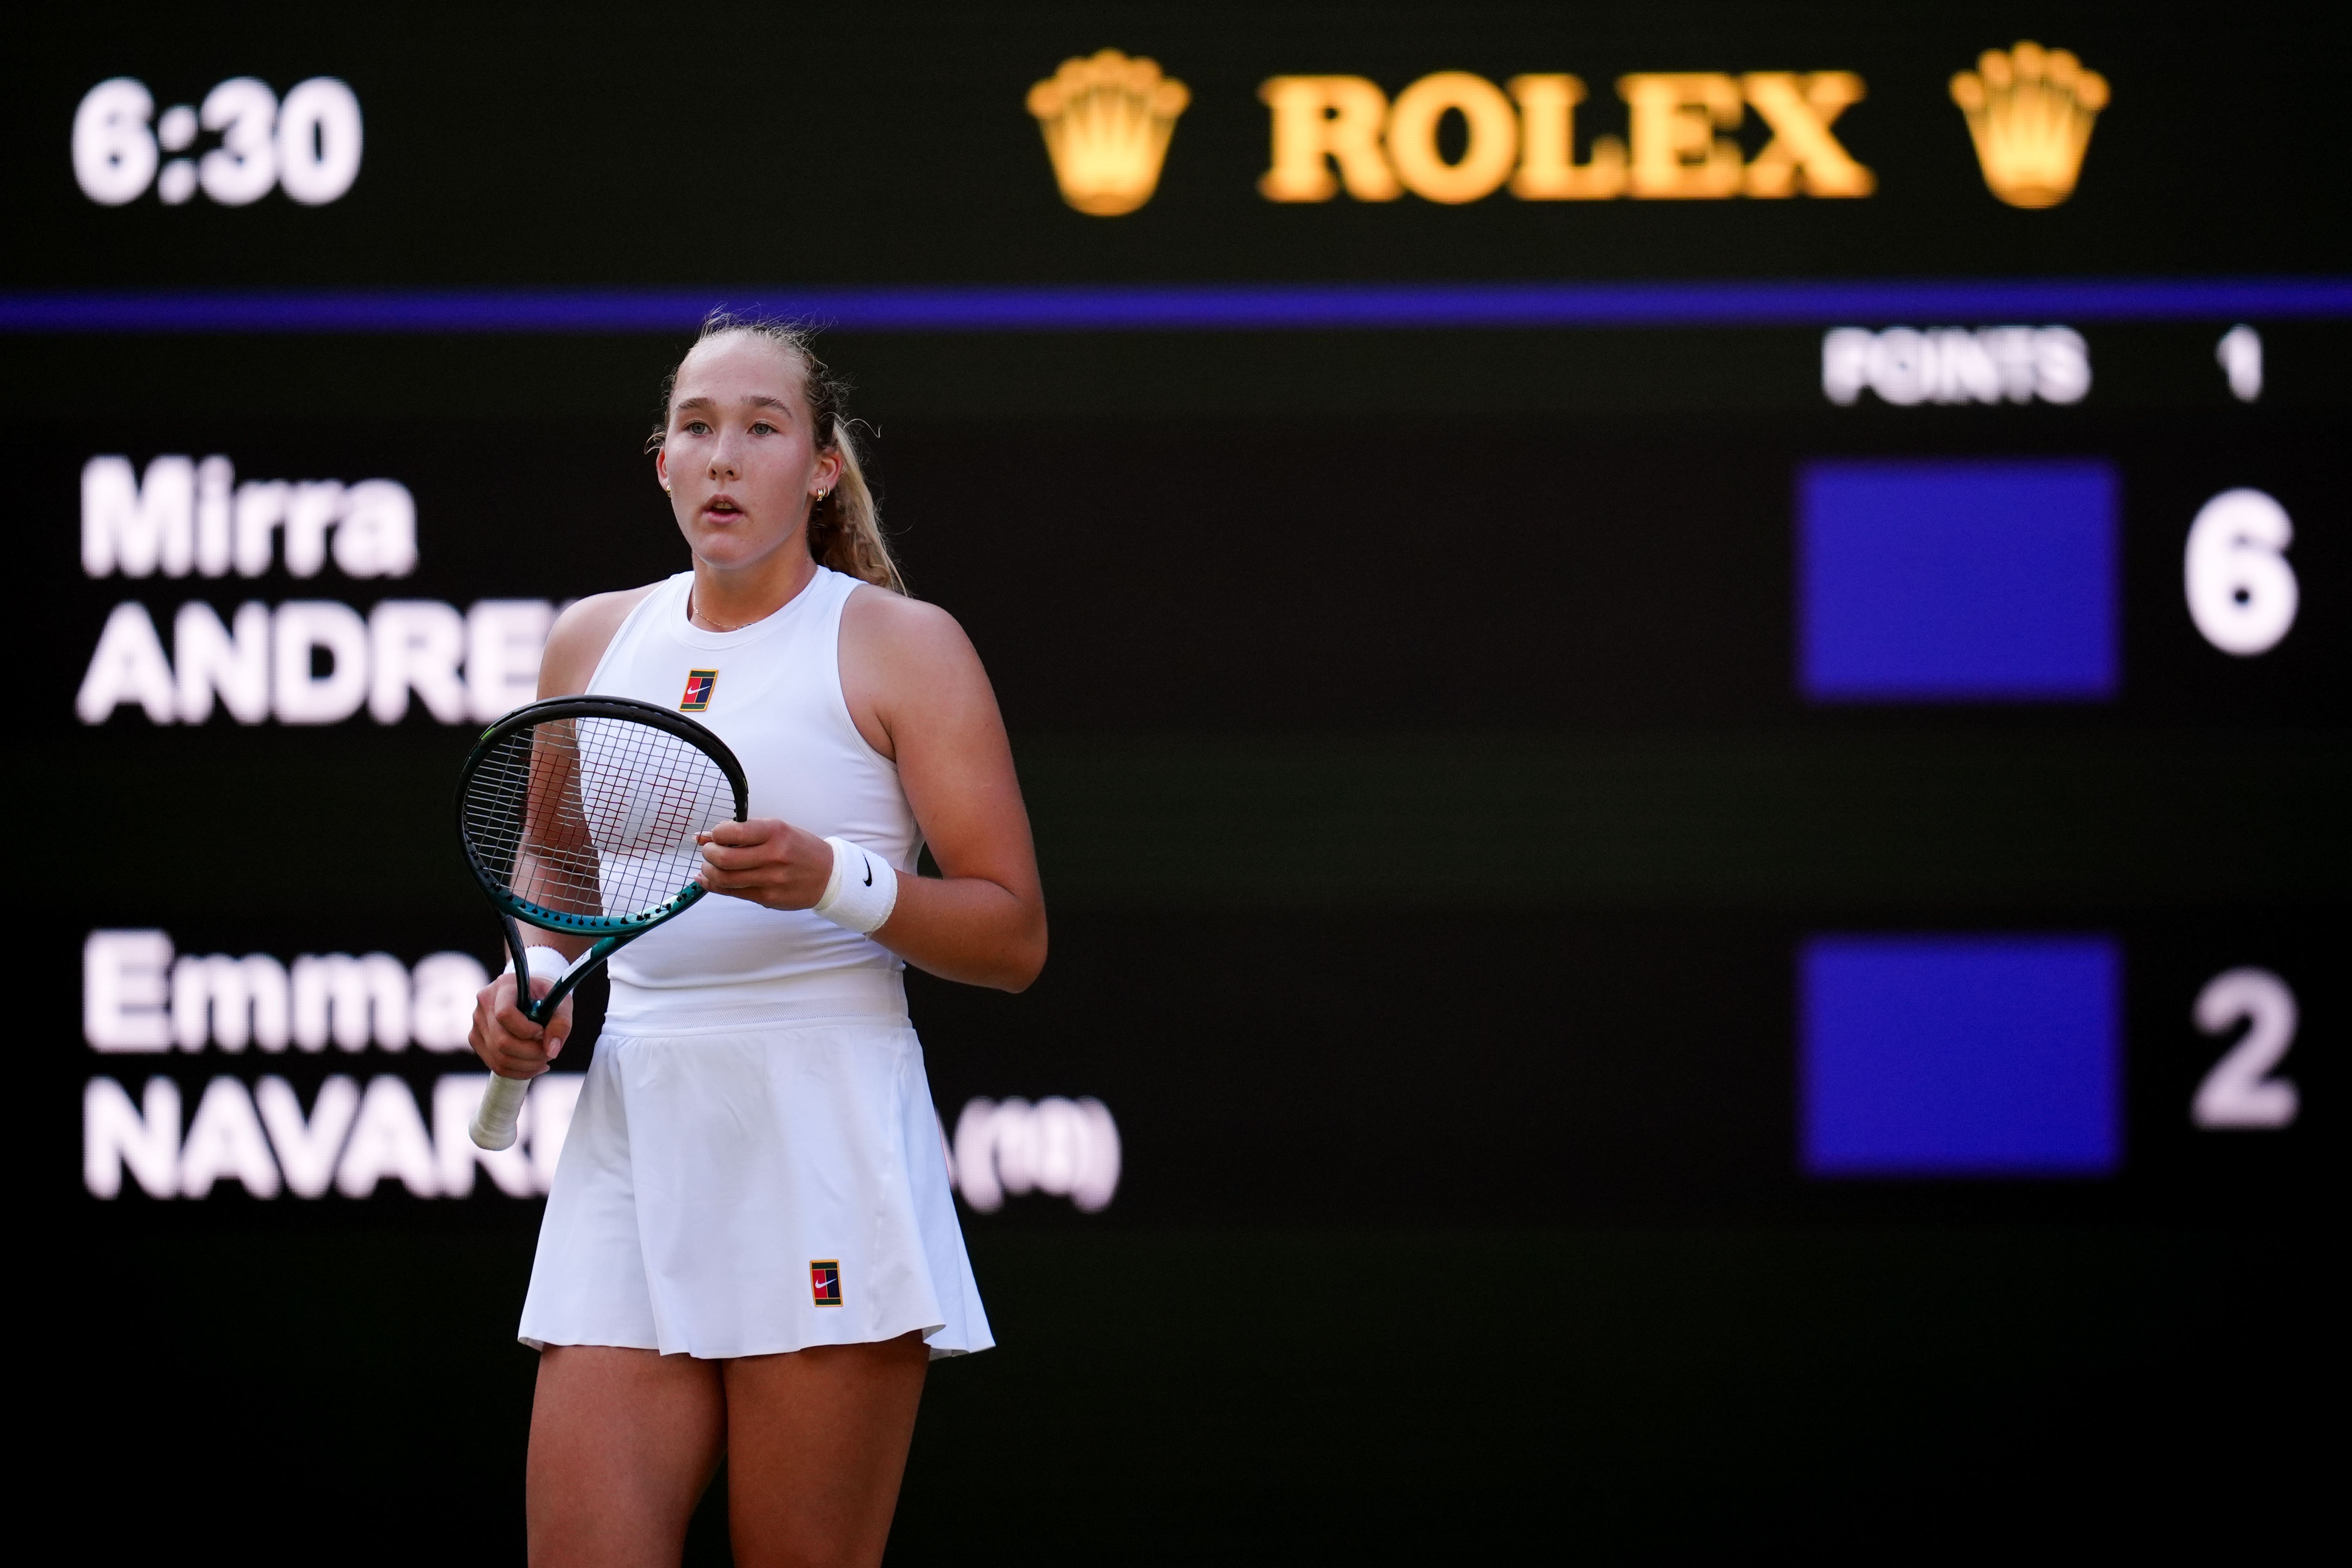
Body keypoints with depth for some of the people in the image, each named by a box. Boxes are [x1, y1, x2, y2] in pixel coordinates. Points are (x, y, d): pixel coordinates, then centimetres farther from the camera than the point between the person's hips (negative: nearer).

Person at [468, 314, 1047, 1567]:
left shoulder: (902, 646, 1)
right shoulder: (592, 643, 15)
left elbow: (1012, 936, -2)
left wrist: (834, 879, -17)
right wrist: (531, 990, 8)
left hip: (827, 1161, -4)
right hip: (629, 1146, 4)